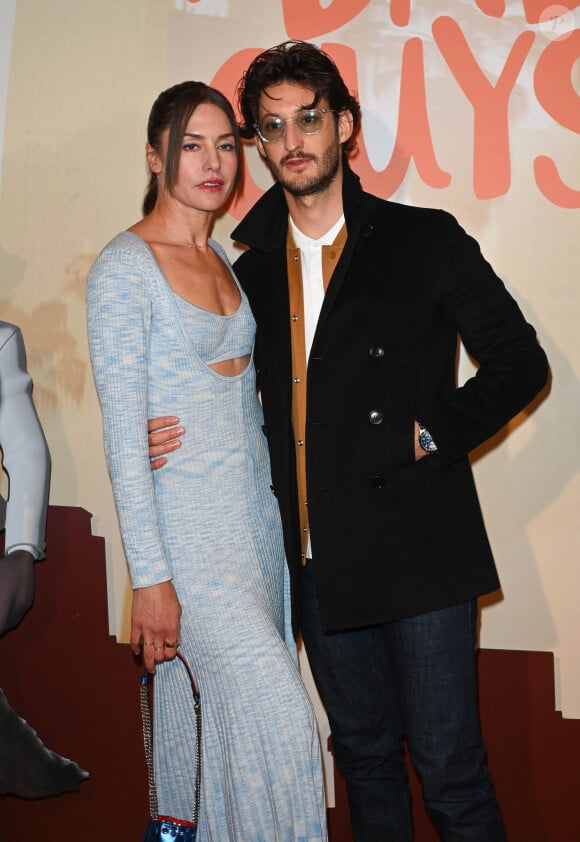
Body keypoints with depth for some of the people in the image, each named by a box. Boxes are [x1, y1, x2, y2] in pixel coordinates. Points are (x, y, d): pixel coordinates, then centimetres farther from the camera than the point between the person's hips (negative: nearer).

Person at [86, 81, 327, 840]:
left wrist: (276, 509, 12)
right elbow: (122, 435, -14)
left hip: (256, 515, 7)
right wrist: (150, 577, -16)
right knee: (280, 721, -8)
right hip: (187, 527, -7)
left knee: (218, 711, 13)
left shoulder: (225, 259, 12)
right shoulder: (124, 266, -10)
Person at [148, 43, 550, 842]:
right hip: (320, 565, 4)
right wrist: (178, 439, 3)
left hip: (418, 551, -4)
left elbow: (519, 362, 0)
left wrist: (432, 435, -11)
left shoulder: (425, 241, -1)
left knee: (451, 772, 1)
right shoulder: (253, 270, 11)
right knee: (364, 757, 17)